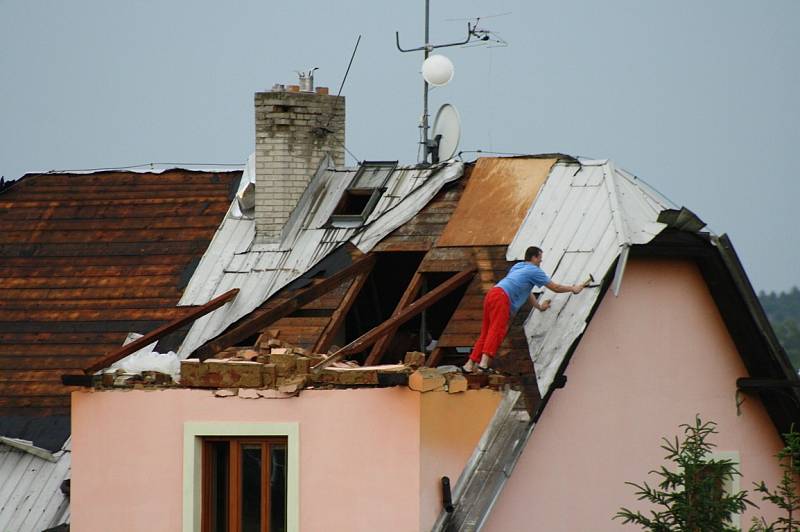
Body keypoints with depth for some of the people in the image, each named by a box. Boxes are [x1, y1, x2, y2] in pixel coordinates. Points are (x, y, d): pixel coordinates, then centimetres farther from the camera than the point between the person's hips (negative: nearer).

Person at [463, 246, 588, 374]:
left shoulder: (518, 267, 32)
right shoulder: (534, 271, 6)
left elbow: (526, 291, 43)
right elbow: (555, 288, 12)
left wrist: (539, 306, 51)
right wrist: (573, 288, 26)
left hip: (491, 295, 9)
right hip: (501, 297, -9)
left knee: (485, 333, 8)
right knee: (497, 331, -19)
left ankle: (470, 364, 2)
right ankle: (484, 362, -36)